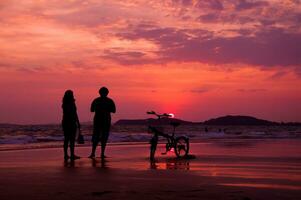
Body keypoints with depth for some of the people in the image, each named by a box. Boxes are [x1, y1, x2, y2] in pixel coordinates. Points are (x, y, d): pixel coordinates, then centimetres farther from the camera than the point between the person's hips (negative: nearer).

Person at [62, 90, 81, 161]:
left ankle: (66, 155, 12)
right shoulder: (72, 104, -12)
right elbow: (75, 114, -12)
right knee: (72, 139, -3)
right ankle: (72, 155, -3)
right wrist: (78, 123, -9)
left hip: (65, 122, 7)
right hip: (72, 123, -7)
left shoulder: (64, 104, 8)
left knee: (66, 139, 11)